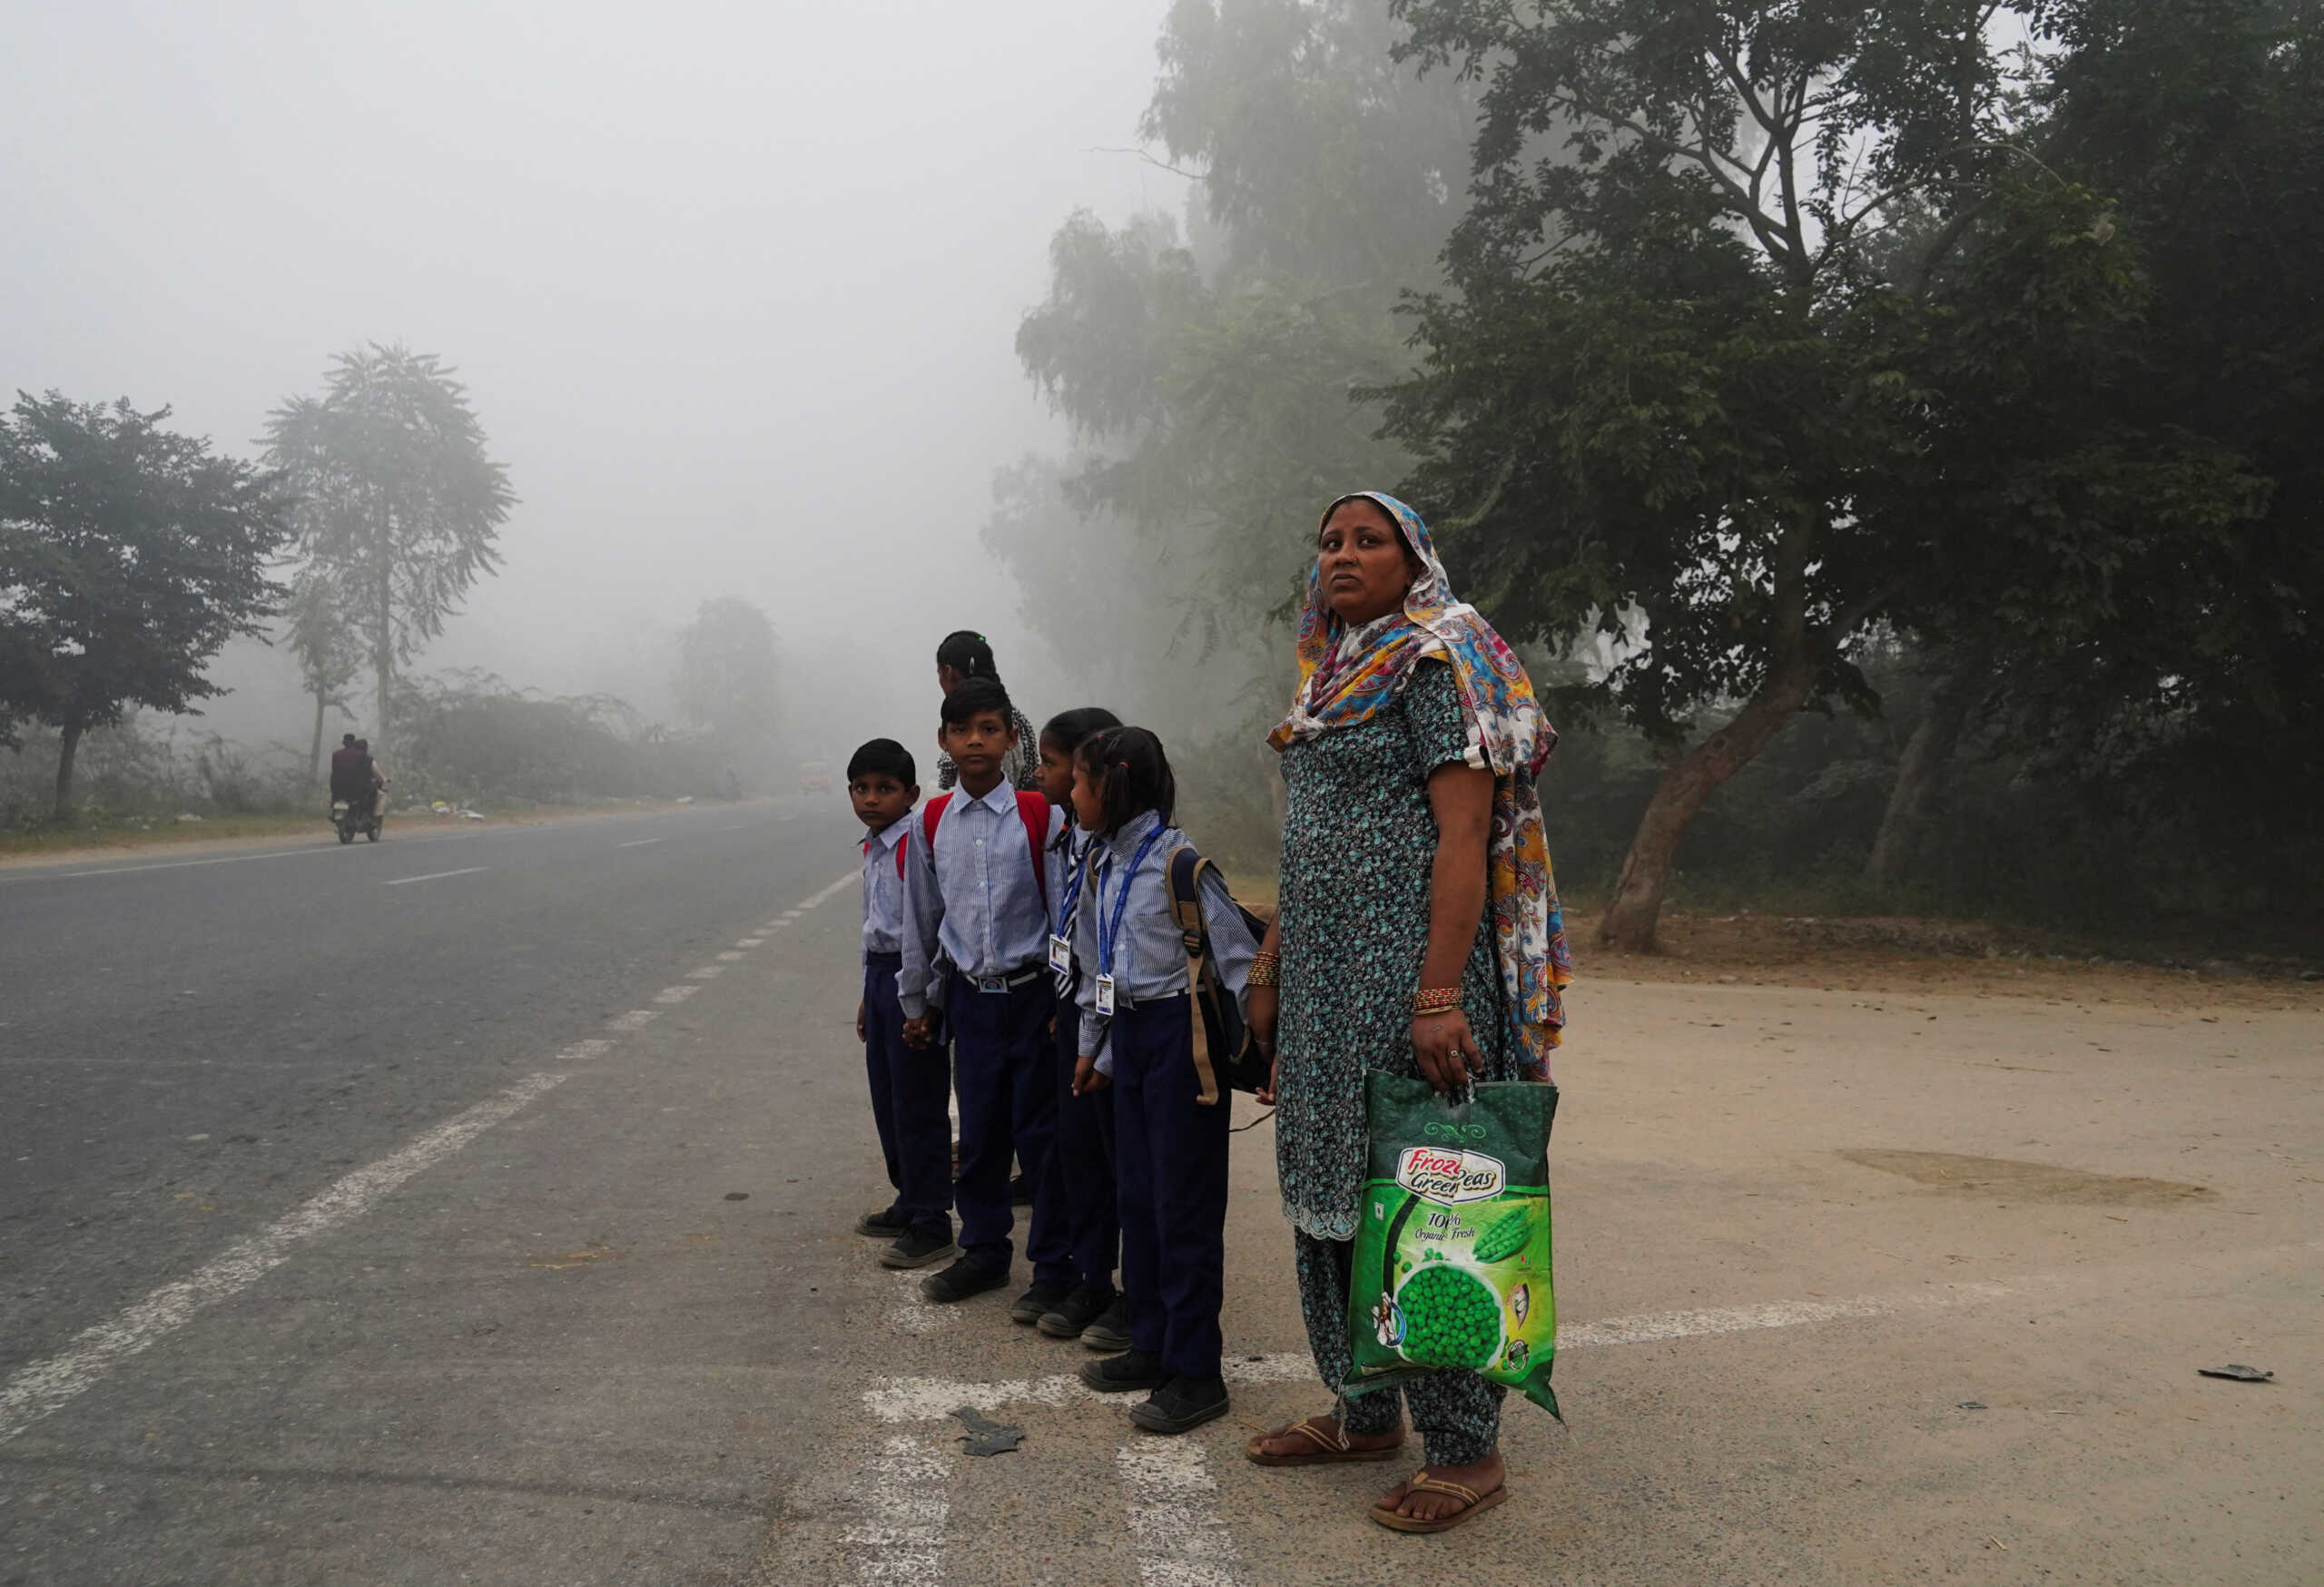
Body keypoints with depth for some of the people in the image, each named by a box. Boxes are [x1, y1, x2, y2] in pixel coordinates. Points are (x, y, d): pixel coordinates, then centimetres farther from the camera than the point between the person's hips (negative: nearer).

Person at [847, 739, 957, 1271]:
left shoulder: (916, 846, -17)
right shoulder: (873, 848, 13)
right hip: (881, 972, 10)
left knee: (918, 1105, -3)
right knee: (886, 1098, 18)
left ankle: (931, 1224, 6)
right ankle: (909, 1202, 32)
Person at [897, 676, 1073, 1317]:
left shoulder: (1039, 815, -7)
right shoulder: (933, 822, 4)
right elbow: (920, 917, 14)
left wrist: (1065, 999, -5)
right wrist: (918, 1000, 18)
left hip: (1032, 993, -3)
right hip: (970, 997, 4)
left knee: (1041, 1133, 2)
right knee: (978, 1132, 13)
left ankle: (1054, 1268, 15)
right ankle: (983, 1251, 30)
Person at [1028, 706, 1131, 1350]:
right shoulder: (1064, 839, 11)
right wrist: (1060, 1006, 17)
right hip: (1074, 1008, 9)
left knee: (1126, 1152, 2)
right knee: (1076, 1147, 14)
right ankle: (1090, 1283, 27)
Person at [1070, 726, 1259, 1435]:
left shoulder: (1176, 858, -15)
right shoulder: (1104, 868, 11)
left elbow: (1238, 956, -16)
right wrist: (1094, 1047, 23)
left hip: (1180, 1031, -8)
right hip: (1127, 1031, 8)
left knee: (1184, 1202, -2)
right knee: (1137, 1191, 14)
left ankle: (1195, 1372, 8)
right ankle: (1152, 1345, 28)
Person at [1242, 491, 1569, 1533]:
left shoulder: (1438, 662, -8)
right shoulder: (1331, 675, 17)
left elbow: (1465, 836, -17)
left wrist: (1439, 995, -23)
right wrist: (1270, 970, 18)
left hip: (1408, 967, -9)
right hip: (1323, 978, 9)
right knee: (1331, 1191, 13)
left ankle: (1465, 1450, 10)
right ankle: (1364, 1416, 27)